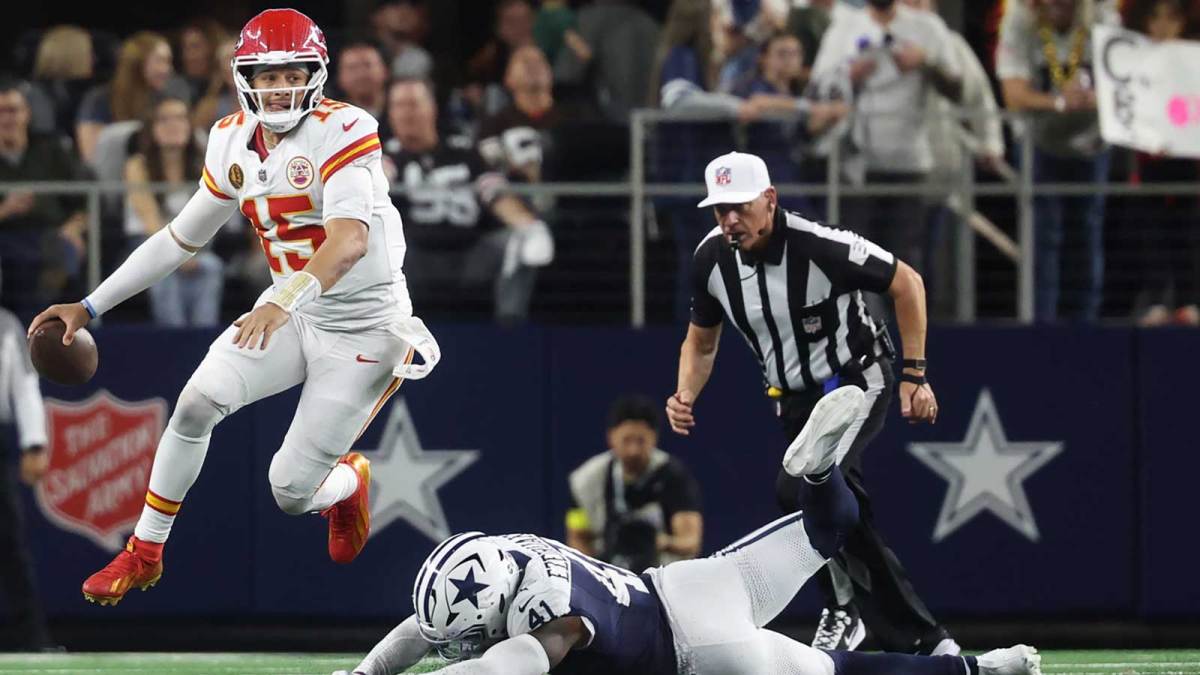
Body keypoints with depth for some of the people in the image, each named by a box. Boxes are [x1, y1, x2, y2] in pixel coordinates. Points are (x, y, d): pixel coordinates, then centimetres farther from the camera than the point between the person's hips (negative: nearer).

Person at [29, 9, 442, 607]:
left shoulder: (340, 132, -21)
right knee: (198, 401, -17)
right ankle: (144, 553, -2)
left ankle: (349, 482, 30)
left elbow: (351, 239, -36)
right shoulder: (233, 143, 1)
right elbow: (180, 238, 12)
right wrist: (90, 306, 9)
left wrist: (284, 302, -52)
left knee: (291, 492, -8)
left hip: (365, 327, -6)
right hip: (291, 310, 6)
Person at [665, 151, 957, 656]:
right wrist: (685, 398, -11)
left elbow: (906, 283, -13)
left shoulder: (819, 246, -26)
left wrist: (915, 376, -13)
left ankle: (844, 609, -8)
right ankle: (923, 642, 25)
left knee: (797, 490, -29)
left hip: (859, 385, -7)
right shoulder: (712, 259, -9)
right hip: (795, 401, 7)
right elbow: (701, 342, 9)